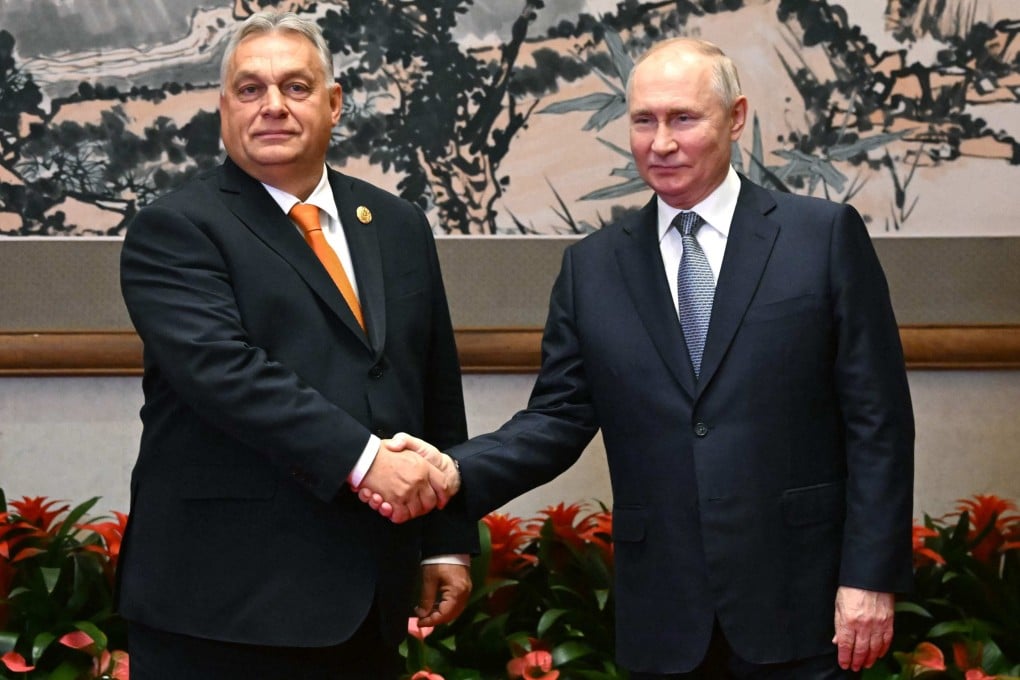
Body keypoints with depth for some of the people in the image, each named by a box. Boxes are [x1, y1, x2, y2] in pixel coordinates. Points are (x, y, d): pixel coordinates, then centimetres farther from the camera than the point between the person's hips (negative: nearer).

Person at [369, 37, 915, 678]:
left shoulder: (826, 235, 0)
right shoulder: (592, 266, 8)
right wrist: (455, 471, -11)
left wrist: (871, 577, -8)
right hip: (663, 618, 3)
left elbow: (876, 419, -2)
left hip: (797, 603, -2)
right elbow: (559, 418, 6)